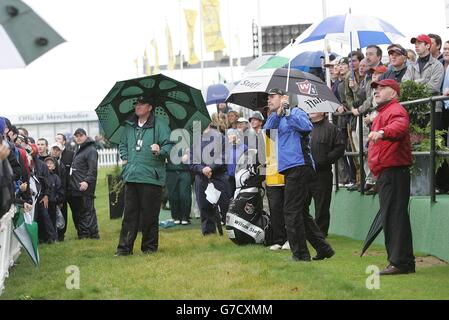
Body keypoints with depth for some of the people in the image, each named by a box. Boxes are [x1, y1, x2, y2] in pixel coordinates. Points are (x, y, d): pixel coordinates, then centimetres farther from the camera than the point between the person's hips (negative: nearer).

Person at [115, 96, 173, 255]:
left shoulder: (160, 125, -3)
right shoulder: (129, 126, 16)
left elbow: (169, 146, -8)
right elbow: (123, 144, 31)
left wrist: (160, 151, -26)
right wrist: (124, 158, 15)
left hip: (151, 177, -5)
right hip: (131, 177, 5)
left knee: (149, 215, 0)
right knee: (129, 214, 6)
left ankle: (149, 246, 11)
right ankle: (124, 247, 8)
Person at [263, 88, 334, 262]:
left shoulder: (296, 112, -1)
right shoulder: (274, 119, 22)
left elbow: (307, 127, -20)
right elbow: (266, 131, 2)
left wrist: (288, 113, -24)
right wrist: (278, 114, -10)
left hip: (299, 167, -9)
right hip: (289, 169, 9)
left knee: (292, 211, -8)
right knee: (301, 213, 12)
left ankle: (300, 254, -3)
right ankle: (324, 249, 18)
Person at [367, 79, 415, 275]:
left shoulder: (396, 110, -10)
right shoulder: (383, 113, 26)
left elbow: (400, 126, -32)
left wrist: (382, 132, -50)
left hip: (393, 172, -11)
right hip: (385, 173, 11)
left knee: (394, 216, -13)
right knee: (390, 217, 13)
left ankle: (400, 262, -14)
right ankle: (405, 262, 19)